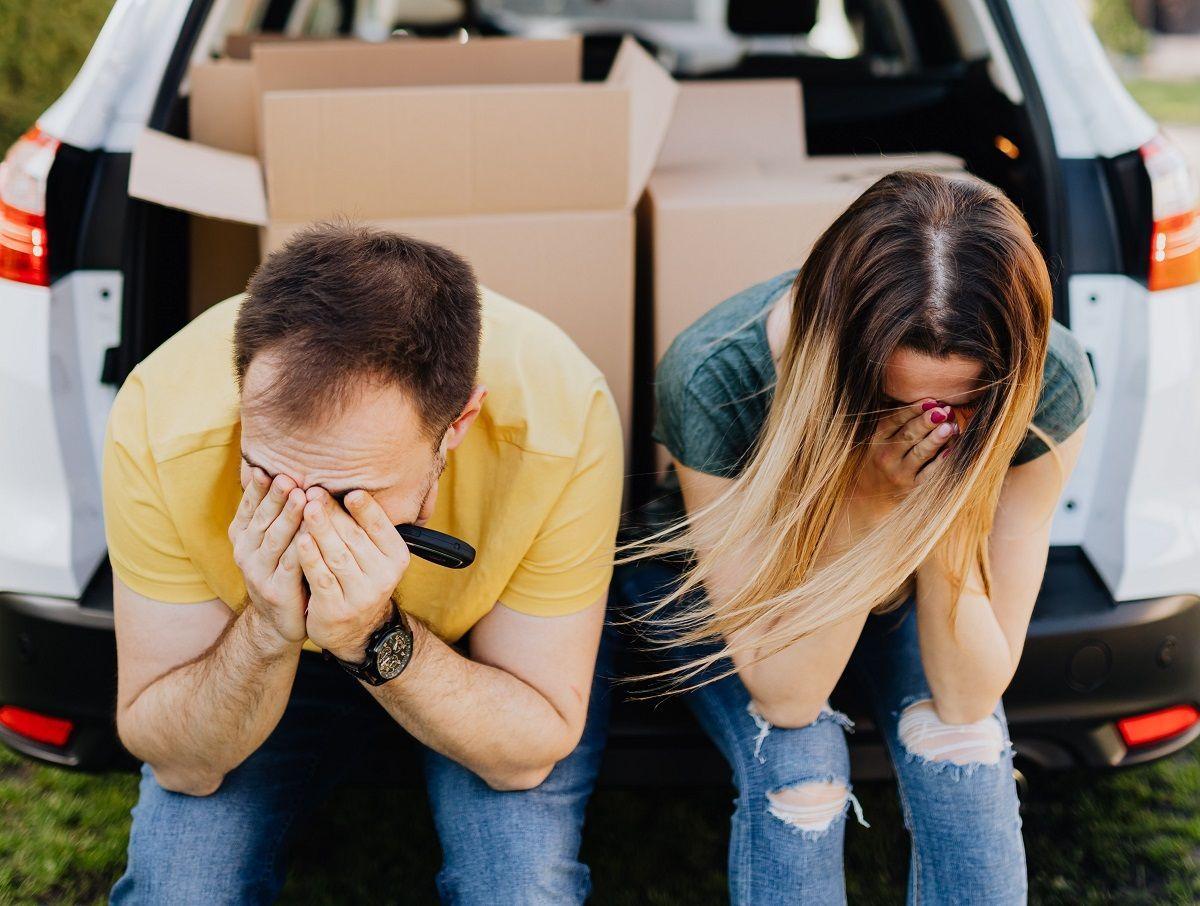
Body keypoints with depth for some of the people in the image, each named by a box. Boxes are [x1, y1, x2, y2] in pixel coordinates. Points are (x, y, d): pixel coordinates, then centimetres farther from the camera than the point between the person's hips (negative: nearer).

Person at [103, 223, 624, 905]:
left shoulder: (558, 420, -36)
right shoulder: (158, 423, -33)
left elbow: (532, 751, -24)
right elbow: (178, 765, -21)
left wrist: (378, 642, -40)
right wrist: (267, 634, -40)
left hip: (490, 653, -1)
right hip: (252, 653, 1)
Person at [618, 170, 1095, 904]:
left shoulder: (1048, 386, -31)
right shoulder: (715, 380, -38)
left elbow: (969, 697, -25)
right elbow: (784, 694, -32)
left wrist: (941, 510, -41)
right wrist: (873, 501, -44)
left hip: (902, 591, 2)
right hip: (721, 574, -2)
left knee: (960, 746, -24)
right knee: (797, 769, -27)